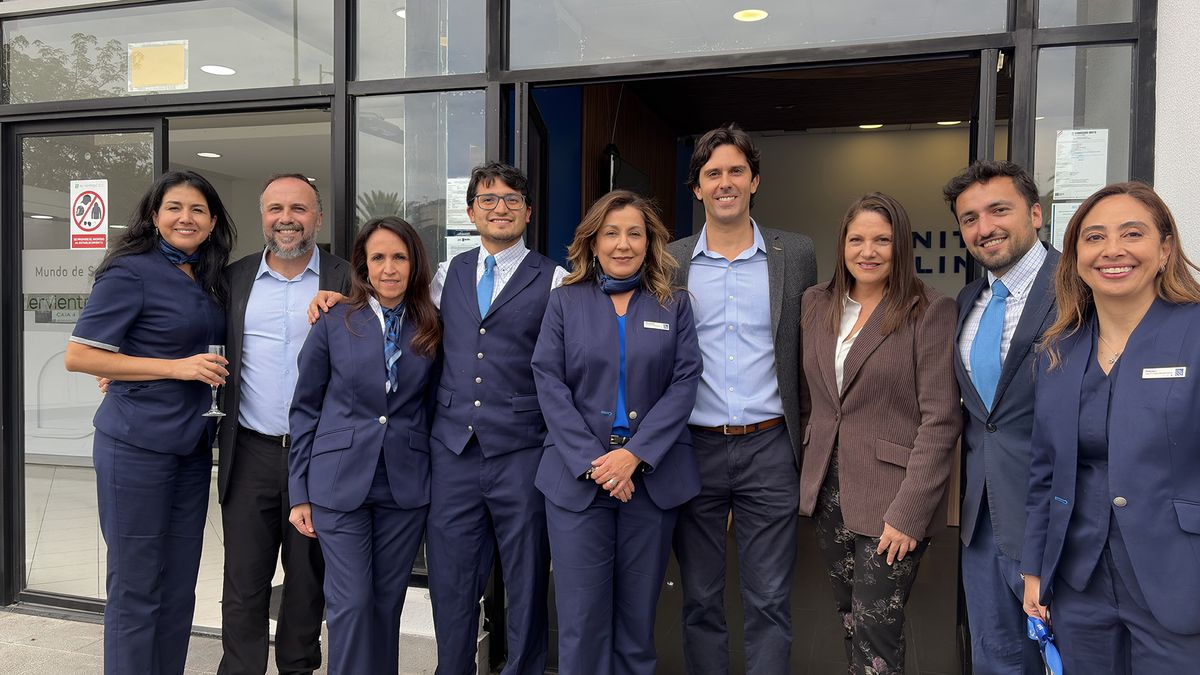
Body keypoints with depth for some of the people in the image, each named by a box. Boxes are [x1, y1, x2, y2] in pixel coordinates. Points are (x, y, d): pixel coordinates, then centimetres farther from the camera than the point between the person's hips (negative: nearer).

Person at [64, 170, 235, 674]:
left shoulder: (210, 281, 10)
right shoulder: (130, 271, -9)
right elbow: (78, 356, -13)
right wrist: (176, 367, -17)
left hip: (192, 445, 7)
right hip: (137, 445, -6)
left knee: (179, 586, 14)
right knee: (136, 589, 4)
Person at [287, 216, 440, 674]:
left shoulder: (431, 328, 3)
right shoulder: (334, 323, -2)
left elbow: (433, 404, 6)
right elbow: (305, 409, 2)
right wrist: (299, 493, 0)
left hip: (405, 484, 2)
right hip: (340, 481, -1)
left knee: (387, 602, 10)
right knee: (351, 603, -1)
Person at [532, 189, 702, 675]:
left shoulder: (674, 305, 8)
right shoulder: (565, 302, 6)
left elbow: (685, 382, -1)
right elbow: (549, 382, -2)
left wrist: (635, 454, -13)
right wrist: (591, 461, -12)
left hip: (652, 473, 1)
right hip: (577, 474, 0)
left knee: (638, 609, 9)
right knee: (582, 612, 1)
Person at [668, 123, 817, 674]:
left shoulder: (796, 255, 3)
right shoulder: (669, 262, 3)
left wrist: (809, 439, 4)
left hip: (770, 448, 0)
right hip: (694, 448, 1)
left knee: (770, 603, 7)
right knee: (700, 600, 13)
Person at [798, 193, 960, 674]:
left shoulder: (931, 313, -9)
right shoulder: (817, 305, 7)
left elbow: (940, 421, -13)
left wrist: (908, 512, -16)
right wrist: (808, 468, 7)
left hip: (892, 500, -5)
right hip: (828, 490, 5)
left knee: (875, 634, -2)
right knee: (849, 620, 16)